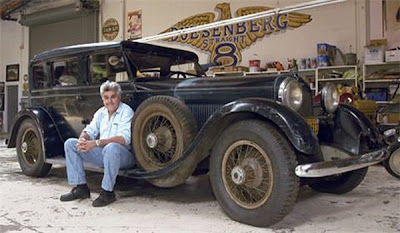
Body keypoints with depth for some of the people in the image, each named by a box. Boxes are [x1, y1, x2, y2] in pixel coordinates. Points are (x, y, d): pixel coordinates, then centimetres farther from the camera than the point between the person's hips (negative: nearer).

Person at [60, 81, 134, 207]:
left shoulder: (126, 112, -10)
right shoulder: (101, 113, 13)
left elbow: (124, 139, -23)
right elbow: (90, 130, 12)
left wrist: (96, 143, -29)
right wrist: (83, 139, -14)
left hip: (123, 155, -7)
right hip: (102, 154, 7)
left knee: (111, 147, -41)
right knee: (70, 143, -1)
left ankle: (107, 192, -25)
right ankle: (81, 188, -2)